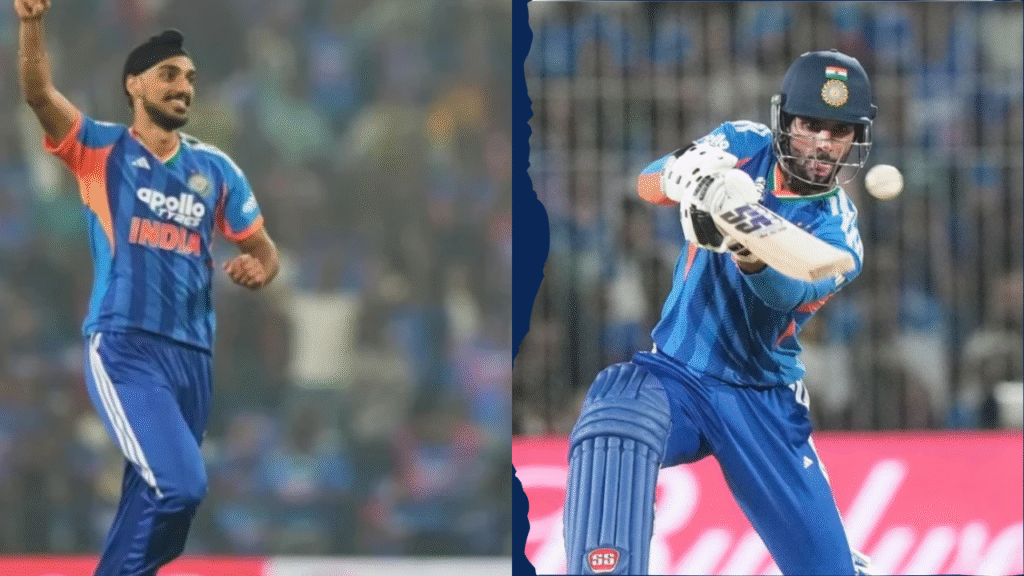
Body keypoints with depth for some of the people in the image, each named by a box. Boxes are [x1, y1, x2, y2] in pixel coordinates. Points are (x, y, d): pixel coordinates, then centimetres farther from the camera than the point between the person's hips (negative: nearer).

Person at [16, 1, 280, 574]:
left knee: (151, 504, 8)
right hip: (124, 349, -5)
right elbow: (38, 92, -15)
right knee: (181, 484, -23)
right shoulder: (101, 149, 2)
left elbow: (263, 250, 18)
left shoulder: (215, 168, 13)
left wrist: (258, 269, -7)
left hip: (192, 355, 5)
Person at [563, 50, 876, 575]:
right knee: (615, 419, -35)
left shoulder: (837, 233, -7)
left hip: (762, 400, 0)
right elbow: (648, 184, -13)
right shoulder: (745, 146, 0)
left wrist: (752, 254, -52)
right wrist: (684, 173, -37)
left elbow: (788, 291, -28)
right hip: (673, 374, 0)